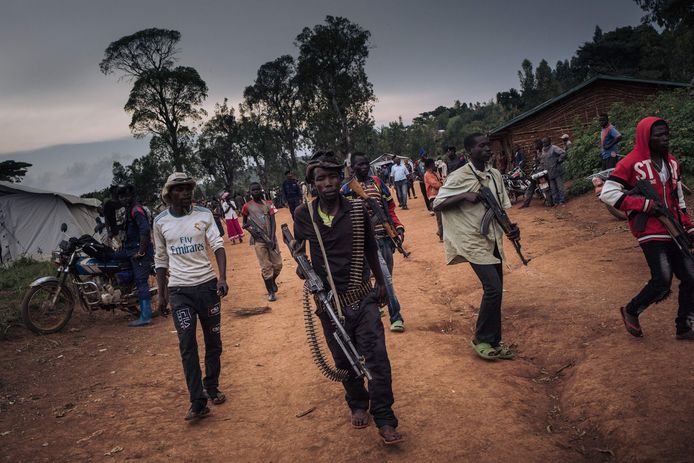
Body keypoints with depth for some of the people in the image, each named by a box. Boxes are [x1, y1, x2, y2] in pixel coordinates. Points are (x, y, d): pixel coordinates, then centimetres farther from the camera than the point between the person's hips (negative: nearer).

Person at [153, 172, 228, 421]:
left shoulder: (204, 214, -1)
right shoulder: (161, 221, 3)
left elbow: (218, 245, -7)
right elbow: (161, 259, 11)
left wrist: (222, 277, -21)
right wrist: (162, 294, 11)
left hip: (207, 284, 1)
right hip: (179, 290, 0)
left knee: (213, 341, 9)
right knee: (187, 345, -7)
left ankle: (212, 388, 28)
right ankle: (198, 402, -4)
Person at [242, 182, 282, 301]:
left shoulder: (268, 204, 6)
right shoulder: (247, 207, 0)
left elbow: (273, 222, -1)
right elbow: (244, 222, 14)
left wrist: (272, 238, -12)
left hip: (270, 238, 3)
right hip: (258, 240, -2)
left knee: (278, 264, 5)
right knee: (266, 267, -2)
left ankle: (272, 281, 35)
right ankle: (270, 292, 10)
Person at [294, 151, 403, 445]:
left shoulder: (357, 210, -6)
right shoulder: (304, 214, -7)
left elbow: (370, 248, 7)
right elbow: (298, 245, 11)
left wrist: (380, 282, 14)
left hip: (362, 296, 0)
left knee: (377, 357, -6)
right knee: (344, 360, 14)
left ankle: (385, 420, 6)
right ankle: (358, 405, 38)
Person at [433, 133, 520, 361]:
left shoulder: (495, 174, 8)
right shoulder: (459, 177, -11)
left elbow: (501, 206, 15)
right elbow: (437, 205, -10)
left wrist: (510, 226, -3)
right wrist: (464, 196, -21)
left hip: (493, 240, 7)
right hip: (474, 242, -7)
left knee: (495, 291, 10)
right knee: (493, 288, -15)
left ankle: (494, 341, 24)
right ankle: (481, 339, 3)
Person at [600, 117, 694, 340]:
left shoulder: (672, 162, 13)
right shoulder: (631, 163, -11)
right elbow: (607, 193, -17)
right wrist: (644, 204, -20)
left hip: (673, 230, 8)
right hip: (650, 231, -7)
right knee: (662, 281, -15)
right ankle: (631, 311, 12)